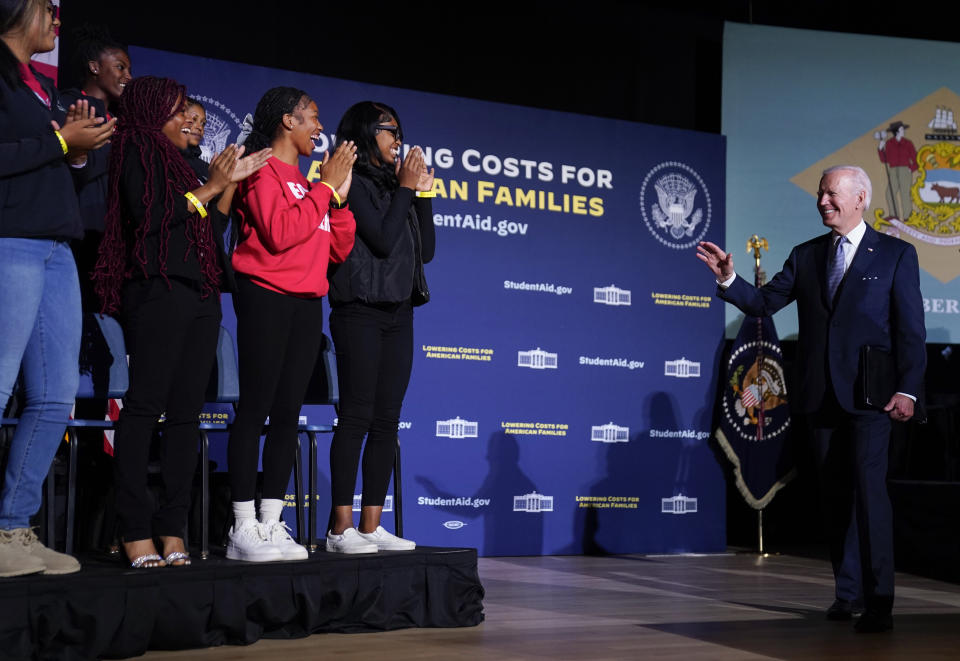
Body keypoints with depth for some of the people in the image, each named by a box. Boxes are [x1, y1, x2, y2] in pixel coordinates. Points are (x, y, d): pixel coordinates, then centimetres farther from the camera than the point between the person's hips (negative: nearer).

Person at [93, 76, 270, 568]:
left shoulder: (175, 160, 25)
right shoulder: (138, 150, 3)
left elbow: (208, 231, 22)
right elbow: (148, 216, -12)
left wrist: (231, 182, 16)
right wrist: (209, 187, -5)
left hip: (199, 297, 8)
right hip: (158, 291, -8)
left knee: (186, 412, 1)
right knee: (145, 406, -11)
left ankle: (172, 530, 0)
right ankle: (135, 533, -13)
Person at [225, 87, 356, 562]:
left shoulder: (308, 182, 20)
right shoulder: (262, 170, -3)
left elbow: (338, 250, 16)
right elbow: (280, 233, -17)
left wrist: (340, 194, 6)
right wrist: (325, 189, -9)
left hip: (306, 303, 8)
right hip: (266, 297, -8)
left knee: (287, 412, 5)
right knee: (255, 409, -8)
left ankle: (271, 524, 8)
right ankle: (243, 529, -6)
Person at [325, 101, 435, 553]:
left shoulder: (393, 184, 17)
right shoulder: (353, 183, -5)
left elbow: (425, 250, 15)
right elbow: (382, 239, -15)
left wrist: (422, 193, 8)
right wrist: (406, 189, -5)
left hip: (398, 313, 8)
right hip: (360, 311, -8)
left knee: (387, 421, 4)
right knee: (357, 416, -10)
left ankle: (371, 525, 7)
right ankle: (341, 527, -7)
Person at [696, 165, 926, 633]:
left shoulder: (896, 255, 1)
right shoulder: (805, 256, 12)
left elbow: (911, 328, -3)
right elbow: (764, 302, 7)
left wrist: (908, 389, -11)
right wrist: (729, 280, -11)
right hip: (820, 396, 5)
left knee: (868, 488, -13)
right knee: (834, 494, 10)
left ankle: (879, 602, -10)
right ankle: (849, 593, 20)